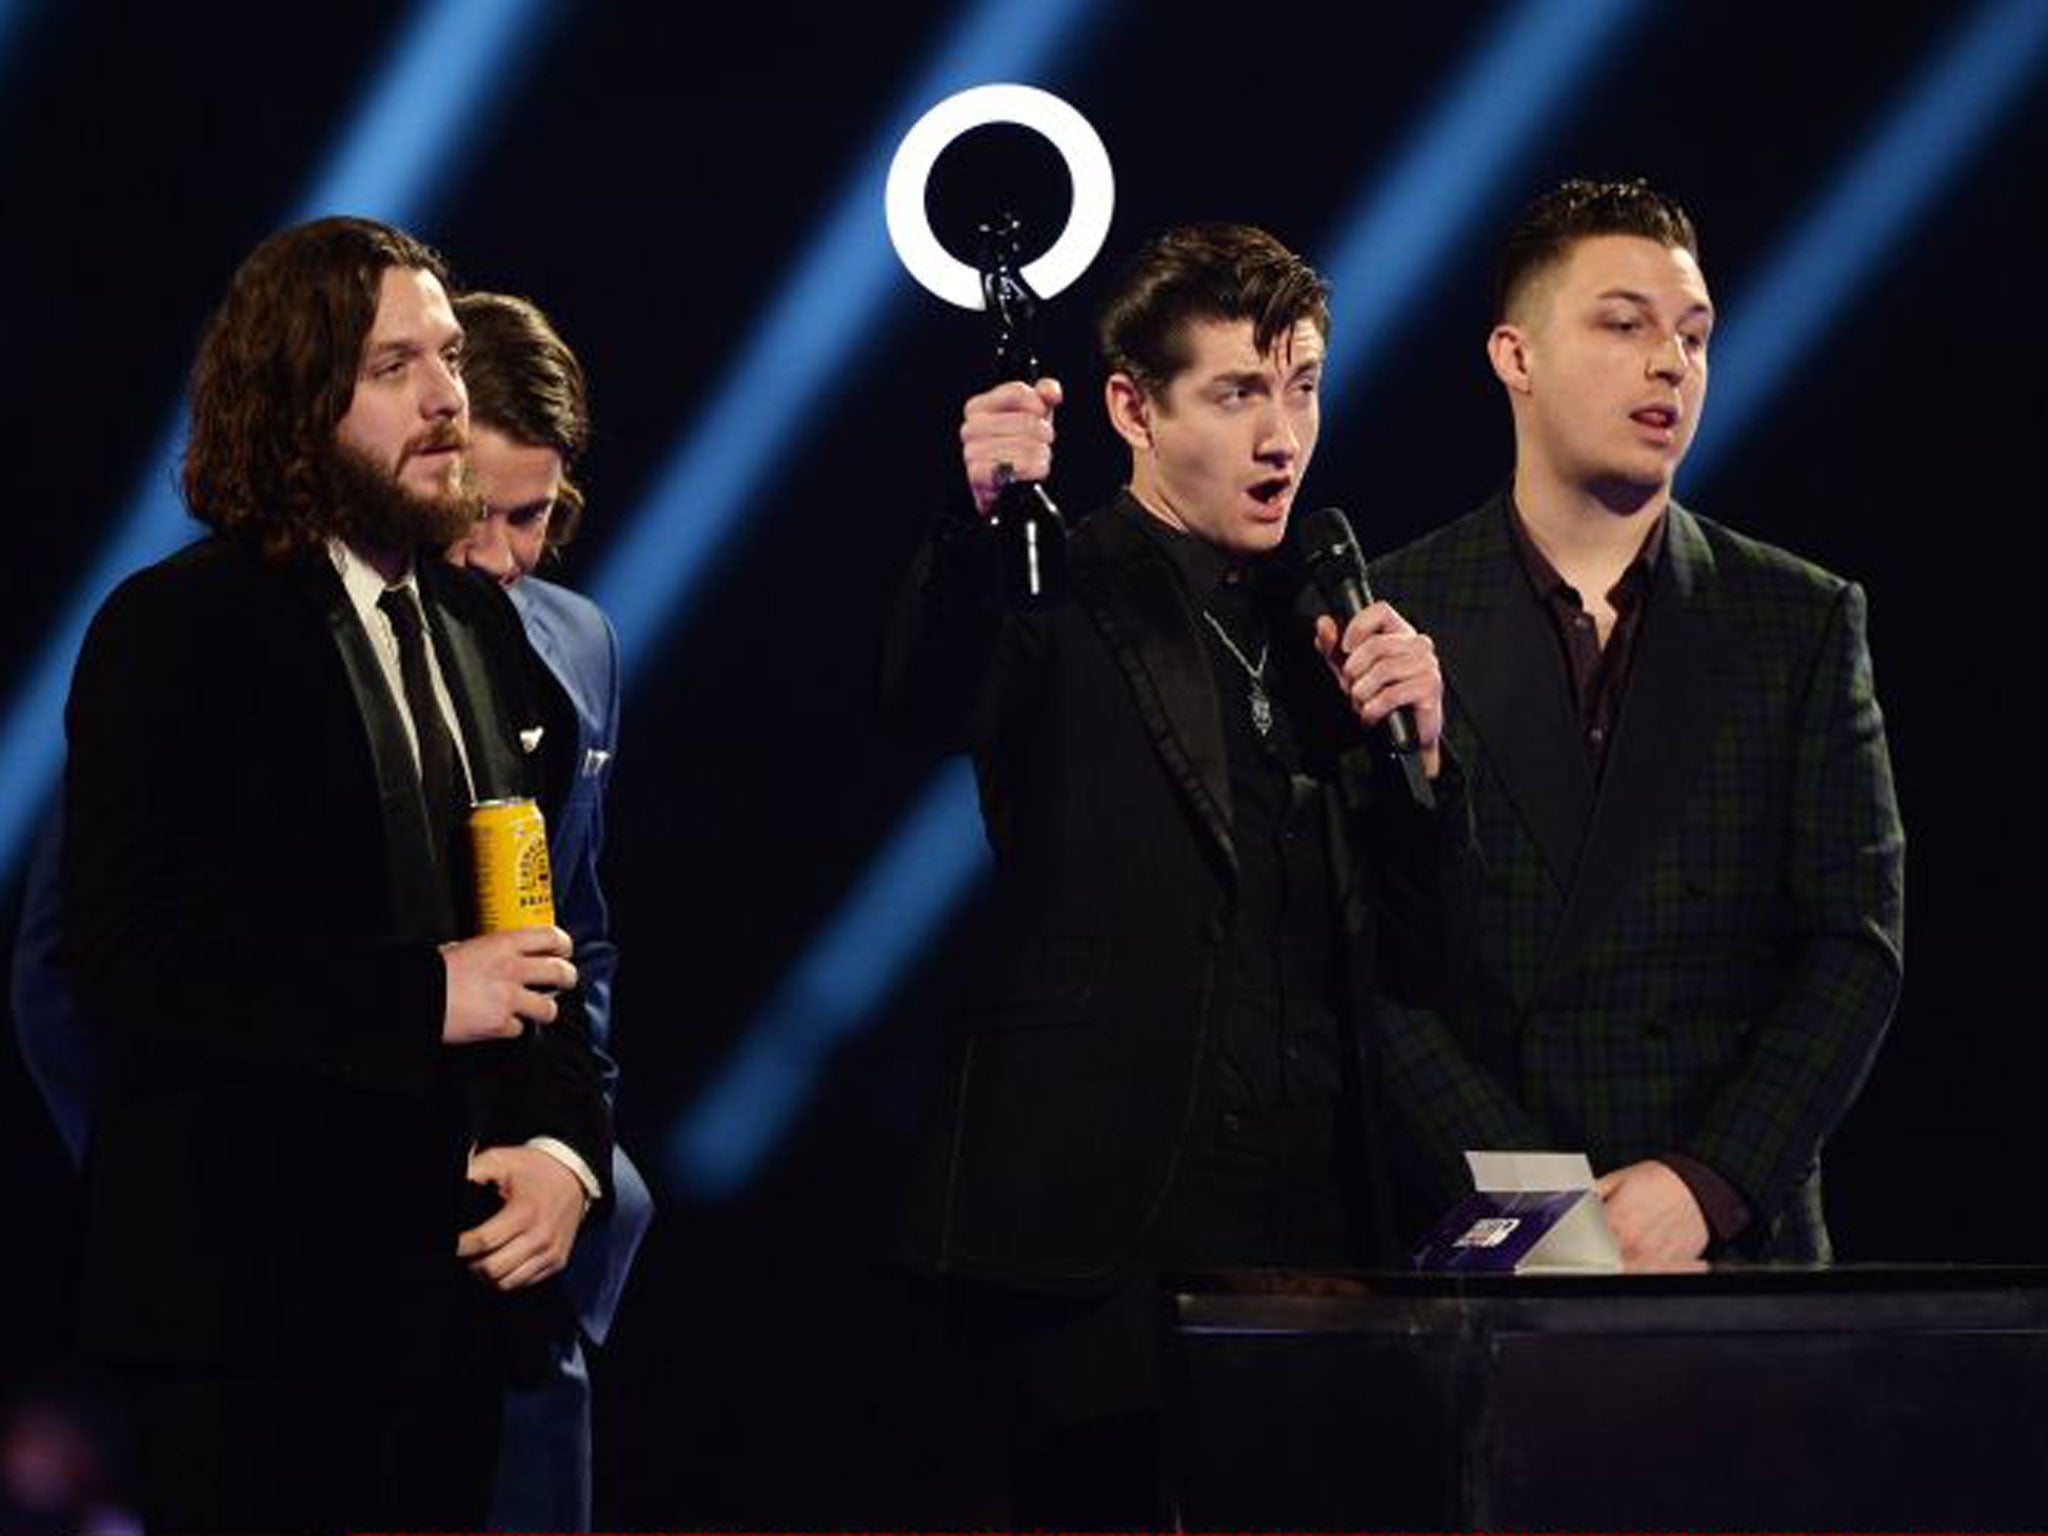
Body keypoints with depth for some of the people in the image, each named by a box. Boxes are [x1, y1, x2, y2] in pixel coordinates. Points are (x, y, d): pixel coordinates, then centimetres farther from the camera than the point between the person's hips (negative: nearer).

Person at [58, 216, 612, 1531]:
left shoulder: (483, 628, 15)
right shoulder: (176, 632, -6)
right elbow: (126, 961, -15)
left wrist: (566, 1147, 0)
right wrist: (421, 994, -18)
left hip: (461, 1278, 6)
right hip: (254, 1298, -6)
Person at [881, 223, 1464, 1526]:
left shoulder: (1329, 624, 16)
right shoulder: (1066, 601, -1)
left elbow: (1418, 960, 13)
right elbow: (927, 710, -25)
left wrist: (1417, 748, -4)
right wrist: (979, 525, -44)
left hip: (1313, 1226, 5)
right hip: (1106, 1229, -5)